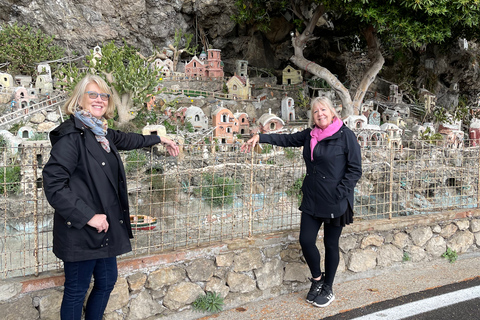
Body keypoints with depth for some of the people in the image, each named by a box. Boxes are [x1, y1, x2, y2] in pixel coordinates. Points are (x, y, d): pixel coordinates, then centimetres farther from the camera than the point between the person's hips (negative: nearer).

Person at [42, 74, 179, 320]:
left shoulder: (101, 132, 7)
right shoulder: (71, 135, -18)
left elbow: (125, 139, 29)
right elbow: (53, 184, -23)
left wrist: (159, 139, 39)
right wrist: (88, 216, -23)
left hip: (106, 227, 9)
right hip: (81, 232, -9)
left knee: (107, 282, 20)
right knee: (76, 291, 7)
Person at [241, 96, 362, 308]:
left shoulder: (345, 135, -11)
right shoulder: (310, 135, 7)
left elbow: (355, 169, -10)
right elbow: (287, 139, 15)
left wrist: (339, 194, -16)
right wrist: (260, 137, 5)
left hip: (336, 203, -5)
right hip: (312, 200, 5)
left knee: (331, 244, 8)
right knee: (306, 240, 3)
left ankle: (328, 289, 28)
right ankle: (317, 279, 30)